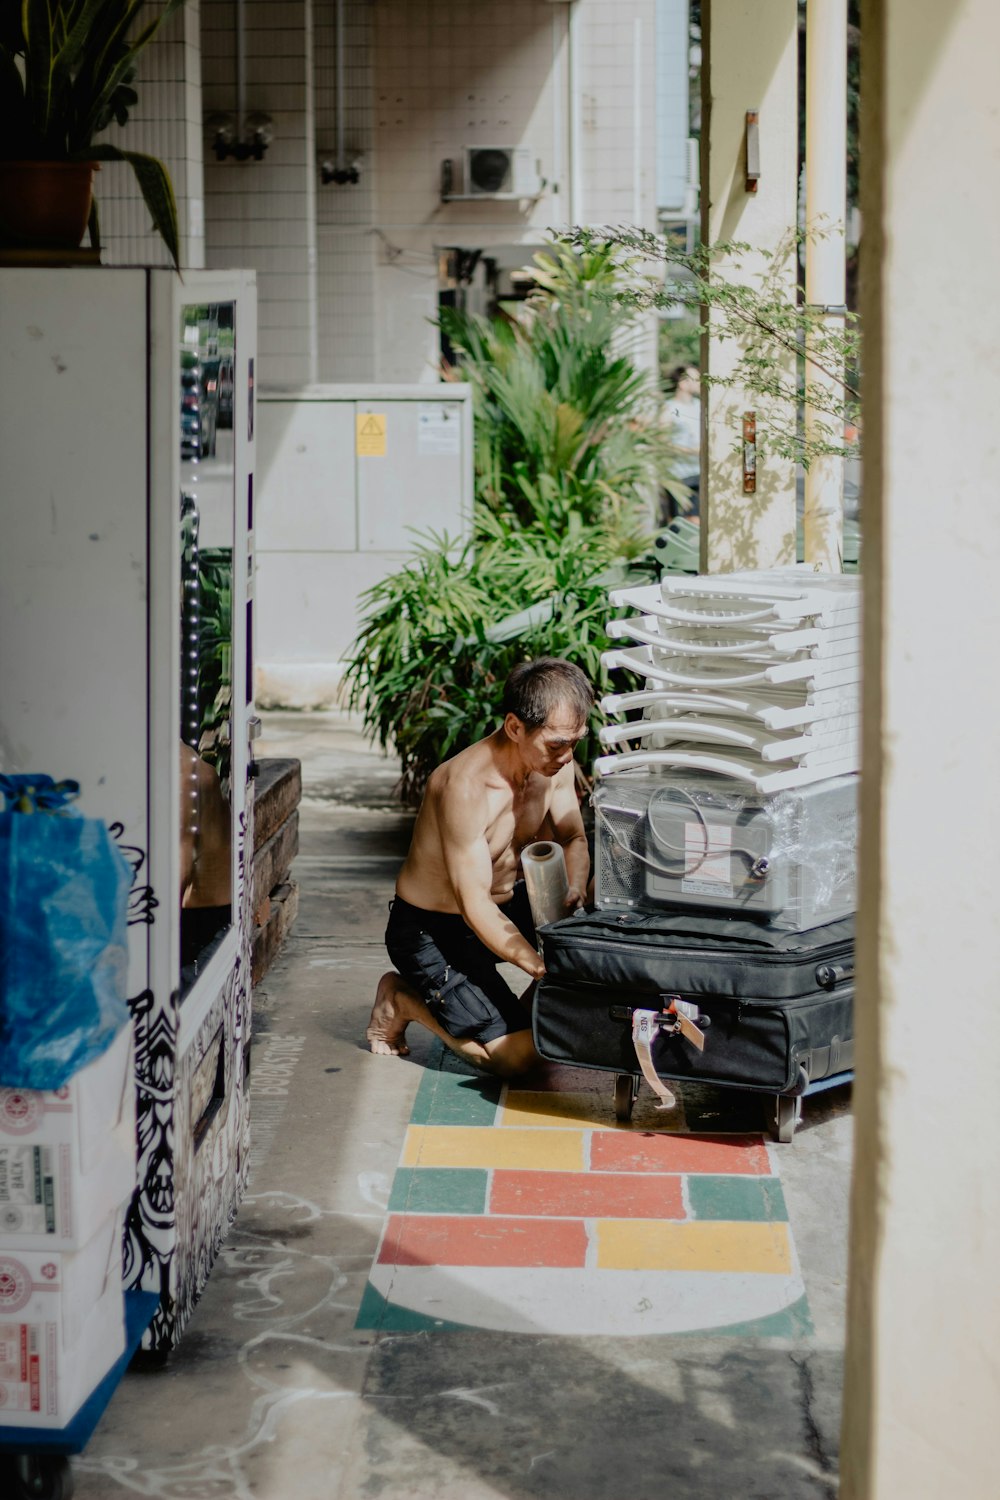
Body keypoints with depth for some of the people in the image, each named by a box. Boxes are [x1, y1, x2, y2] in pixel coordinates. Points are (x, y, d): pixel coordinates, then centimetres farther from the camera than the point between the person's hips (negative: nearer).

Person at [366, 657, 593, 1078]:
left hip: (504, 905, 8)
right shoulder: (466, 786, -32)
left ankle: (523, 1015, 10)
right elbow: (475, 907, -30)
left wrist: (574, 894, -18)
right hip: (429, 930, -8)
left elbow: (574, 841, 5)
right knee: (516, 1057, -16)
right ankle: (401, 999, 7)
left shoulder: (554, 763, -9)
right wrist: (548, 971, -38)